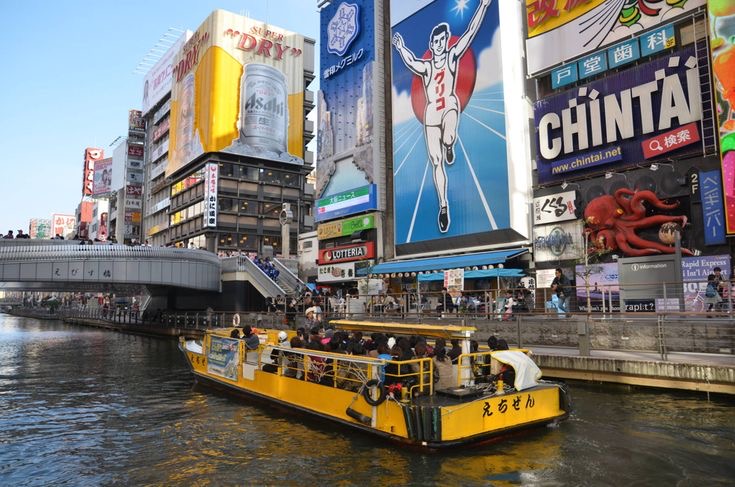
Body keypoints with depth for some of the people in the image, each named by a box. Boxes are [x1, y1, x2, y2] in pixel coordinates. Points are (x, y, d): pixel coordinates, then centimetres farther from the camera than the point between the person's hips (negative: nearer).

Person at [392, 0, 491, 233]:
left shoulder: (453, 55, 6)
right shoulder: (425, 66, 10)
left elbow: (470, 32, -1)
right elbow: (411, 62, -7)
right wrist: (401, 49, -21)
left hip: (450, 105, -2)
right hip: (431, 113, 2)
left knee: (448, 138, -36)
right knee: (436, 162, 1)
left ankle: (449, 145, 4)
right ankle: (443, 205, 12)